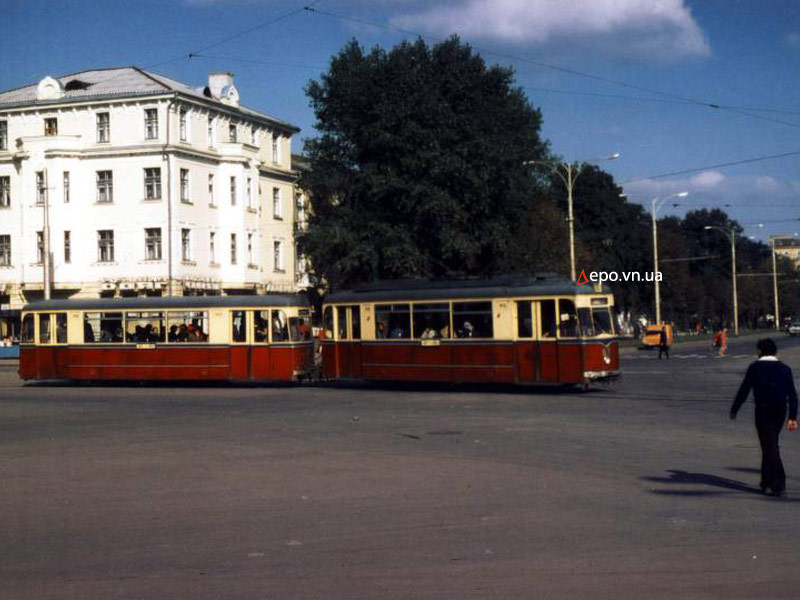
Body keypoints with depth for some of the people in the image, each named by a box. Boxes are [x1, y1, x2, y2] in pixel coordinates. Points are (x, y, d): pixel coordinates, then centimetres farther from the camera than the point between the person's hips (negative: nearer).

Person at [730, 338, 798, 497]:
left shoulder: (755, 368, -3)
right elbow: (792, 394, 3)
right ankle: (767, 481, 25)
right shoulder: (784, 369, 7)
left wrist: (734, 410, 9)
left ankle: (779, 484, -12)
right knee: (771, 444, 18)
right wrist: (792, 417, 3)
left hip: (763, 411, -4)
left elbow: (744, 390, -2)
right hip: (780, 412, 4)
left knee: (770, 446, -4)